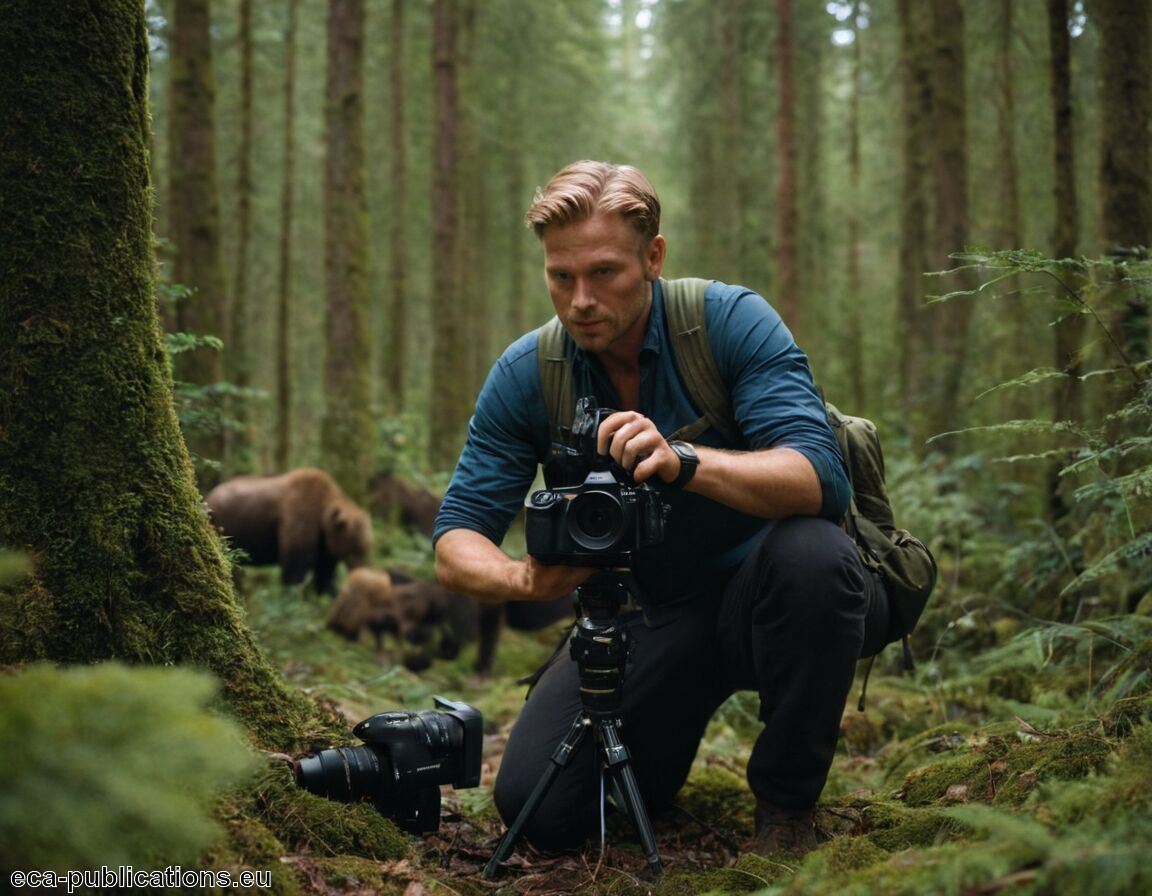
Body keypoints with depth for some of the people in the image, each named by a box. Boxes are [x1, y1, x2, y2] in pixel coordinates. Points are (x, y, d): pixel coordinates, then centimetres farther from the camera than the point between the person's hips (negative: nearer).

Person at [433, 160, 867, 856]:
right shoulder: (525, 374, -9)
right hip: (646, 617, 3)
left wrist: (684, 462, -49)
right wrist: (525, 578, -35)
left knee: (813, 555, -36)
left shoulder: (732, 321, -18)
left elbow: (821, 480, -31)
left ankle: (788, 803, -11)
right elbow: (456, 545, -10)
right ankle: (666, 734, 23)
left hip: (758, 598, -2)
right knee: (536, 807, -12)